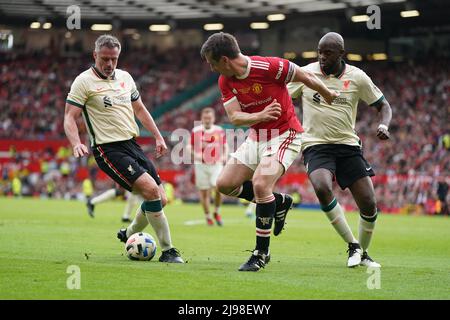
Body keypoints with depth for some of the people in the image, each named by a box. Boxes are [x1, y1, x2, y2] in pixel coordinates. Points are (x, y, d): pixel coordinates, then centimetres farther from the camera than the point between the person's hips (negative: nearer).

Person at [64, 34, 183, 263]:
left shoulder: (125, 77, 13)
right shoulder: (84, 81, -7)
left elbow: (139, 109, 25)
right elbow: (70, 118, -10)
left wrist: (158, 136, 20)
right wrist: (76, 144, -27)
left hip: (132, 145, 7)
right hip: (108, 150, -7)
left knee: (160, 199, 5)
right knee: (151, 189, -23)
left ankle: (129, 235, 32)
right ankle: (167, 251, -14)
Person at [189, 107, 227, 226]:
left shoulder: (220, 131, 2)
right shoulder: (195, 131, -1)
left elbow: (225, 146, 14)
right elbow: (190, 147, 8)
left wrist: (224, 156, -4)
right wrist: (195, 154, -12)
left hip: (216, 164, 0)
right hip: (201, 164, 0)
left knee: (219, 188, -18)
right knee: (204, 192, 2)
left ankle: (217, 212, 6)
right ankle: (208, 217, 19)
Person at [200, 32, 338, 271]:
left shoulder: (269, 67, -24)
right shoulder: (225, 81, -4)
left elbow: (305, 77, -12)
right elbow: (234, 117, -11)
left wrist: (328, 95, 4)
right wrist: (261, 115, -31)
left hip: (284, 135, -7)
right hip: (256, 137, 8)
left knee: (260, 184, -25)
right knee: (225, 184, 1)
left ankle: (262, 252, -12)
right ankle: (279, 202, 20)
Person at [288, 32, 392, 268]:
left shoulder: (357, 77, -1)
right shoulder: (305, 73, -2)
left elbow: (383, 105, 9)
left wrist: (384, 125, -12)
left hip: (348, 145, 2)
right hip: (315, 145, -1)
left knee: (368, 203, -7)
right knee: (322, 188, -32)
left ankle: (364, 253, 21)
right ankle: (353, 246, -14)